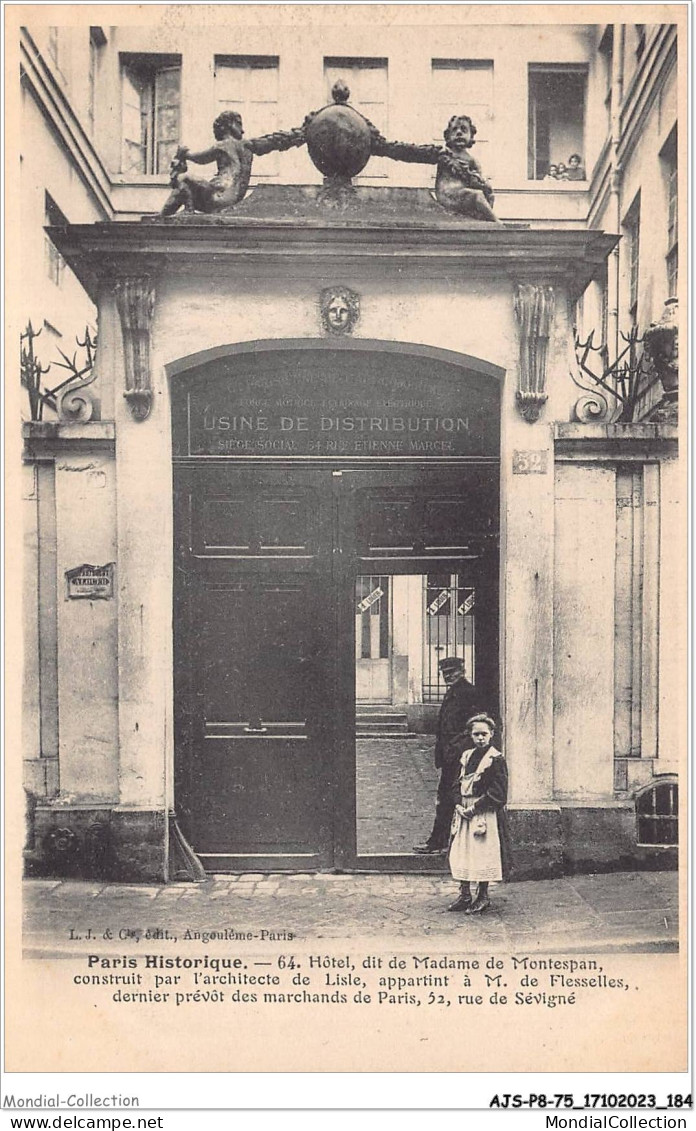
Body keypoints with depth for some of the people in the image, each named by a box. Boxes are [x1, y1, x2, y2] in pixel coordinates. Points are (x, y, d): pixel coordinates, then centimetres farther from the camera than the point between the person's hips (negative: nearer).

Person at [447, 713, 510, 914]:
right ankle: (465, 895, 21)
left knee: (482, 854, -2)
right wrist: (459, 804, -3)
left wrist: (474, 808, -15)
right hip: (464, 811, 6)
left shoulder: (496, 759, -10)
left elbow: (497, 793, -14)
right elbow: (459, 783, 14)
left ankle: (482, 897, 14)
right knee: (461, 853, 8)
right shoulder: (467, 756, 10)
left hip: (485, 814, -6)